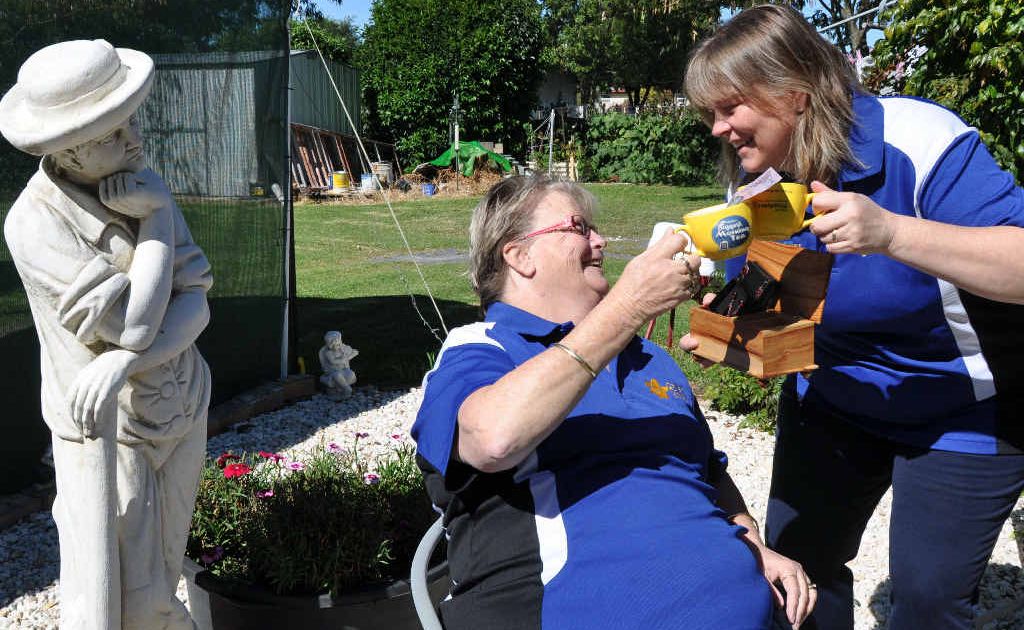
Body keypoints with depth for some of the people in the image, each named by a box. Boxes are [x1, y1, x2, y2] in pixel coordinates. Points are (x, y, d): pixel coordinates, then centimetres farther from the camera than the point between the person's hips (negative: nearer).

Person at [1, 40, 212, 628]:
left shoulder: (142, 186, -2)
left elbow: (196, 305, -7)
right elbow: (135, 324, -26)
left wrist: (126, 359, -25)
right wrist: (159, 215, -18)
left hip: (182, 414, 5)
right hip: (108, 431, -4)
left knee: (157, 582, 18)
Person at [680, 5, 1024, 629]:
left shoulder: (916, 140, -26)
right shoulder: (751, 184, -5)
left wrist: (889, 232, -46)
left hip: (963, 408, -5)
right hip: (833, 401, 6)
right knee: (794, 558, 10)